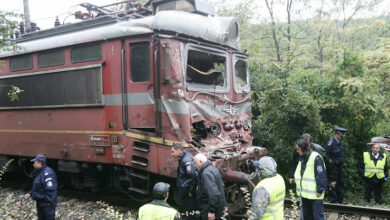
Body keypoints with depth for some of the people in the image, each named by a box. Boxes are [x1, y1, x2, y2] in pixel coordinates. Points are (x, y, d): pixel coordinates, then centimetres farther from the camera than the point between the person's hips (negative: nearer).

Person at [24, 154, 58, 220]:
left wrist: (49, 202, -25)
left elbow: (50, 190, -26)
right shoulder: (40, 173, 12)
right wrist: (30, 194, 14)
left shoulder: (47, 174, -23)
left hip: (47, 204, -11)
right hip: (40, 203, 11)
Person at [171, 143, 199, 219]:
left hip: (188, 194, -10)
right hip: (184, 193, 10)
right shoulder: (182, 159, 8)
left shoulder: (186, 160, -23)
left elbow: (194, 176, -28)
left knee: (190, 215, -1)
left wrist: (191, 191, -20)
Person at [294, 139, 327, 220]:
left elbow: (321, 175, -18)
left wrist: (320, 190, -18)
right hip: (304, 193, 8)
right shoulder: (302, 158, 12)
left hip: (315, 195, -8)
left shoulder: (316, 157, -15)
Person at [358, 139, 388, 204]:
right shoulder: (365, 155, 1)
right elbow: (360, 166, 5)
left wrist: (385, 176, 2)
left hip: (379, 180, 1)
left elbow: (386, 168, 14)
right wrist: (362, 174, -5)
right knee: (367, 196, 7)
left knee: (378, 197, 8)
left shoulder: (383, 157, 6)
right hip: (368, 179, -1)